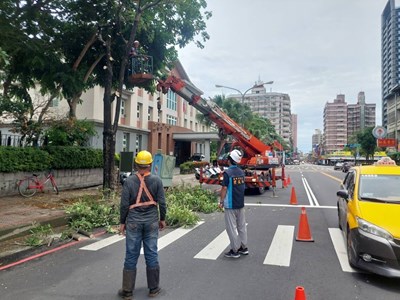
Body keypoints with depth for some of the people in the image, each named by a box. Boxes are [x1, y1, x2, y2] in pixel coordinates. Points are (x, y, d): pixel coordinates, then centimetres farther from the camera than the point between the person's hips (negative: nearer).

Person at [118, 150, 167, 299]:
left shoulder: (129, 181, -7)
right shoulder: (156, 180, -6)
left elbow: (124, 204, -5)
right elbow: (161, 202, -3)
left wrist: (122, 222, 6)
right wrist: (162, 219, 10)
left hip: (133, 222, 0)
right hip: (151, 222, 1)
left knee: (131, 256, 8)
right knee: (152, 255, 10)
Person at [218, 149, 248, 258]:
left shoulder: (227, 172, -17)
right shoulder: (241, 172, 5)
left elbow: (224, 188, -17)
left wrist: (221, 201, -8)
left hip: (230, 204, -7)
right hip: (241, 203, 7)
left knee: (231, 227, 2)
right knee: (242, 226, 15)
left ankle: (235, 250, 7)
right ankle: (244, 247, 25)